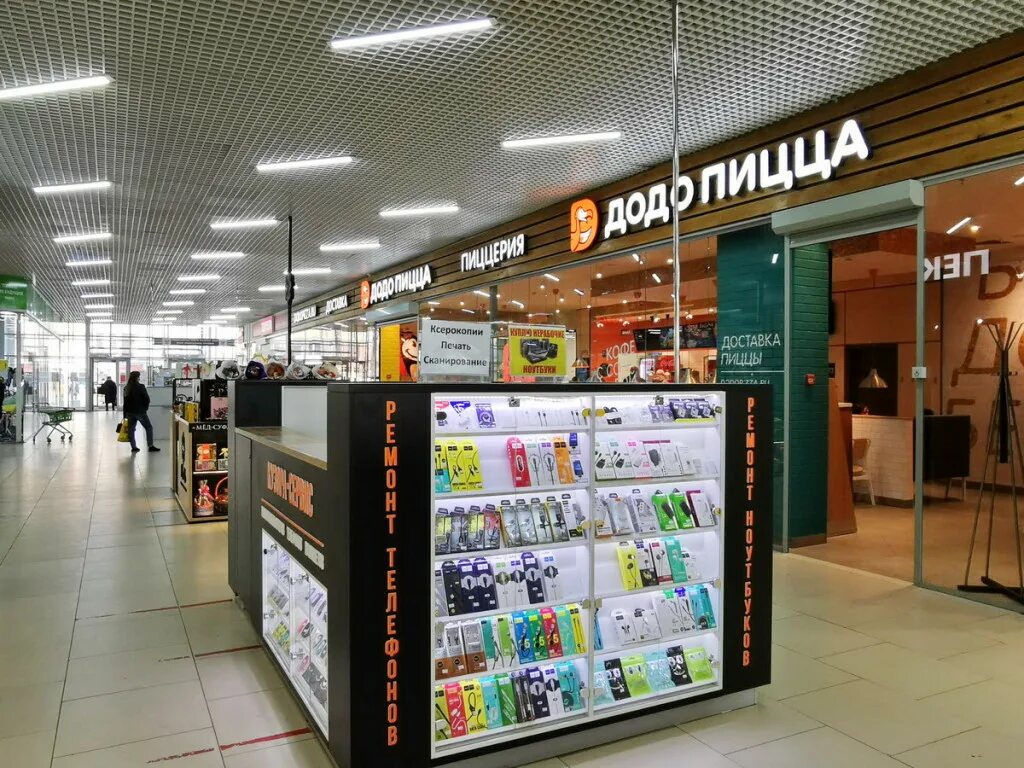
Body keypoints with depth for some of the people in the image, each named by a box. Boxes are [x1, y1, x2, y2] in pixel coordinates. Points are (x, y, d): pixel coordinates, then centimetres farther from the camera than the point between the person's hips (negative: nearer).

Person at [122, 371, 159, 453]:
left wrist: (125, 415, 13)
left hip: (129, 412, 5)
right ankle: (151, 446, 4)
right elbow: (147, 399, -13)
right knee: (148, 427, 5)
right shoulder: (140, 387, -12)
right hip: (140, 411, -5)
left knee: (131, 428, 9)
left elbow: (125, 401, 9)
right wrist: (145, 407, 6)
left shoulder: (126, 388, 5)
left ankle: (133, 447, 10)